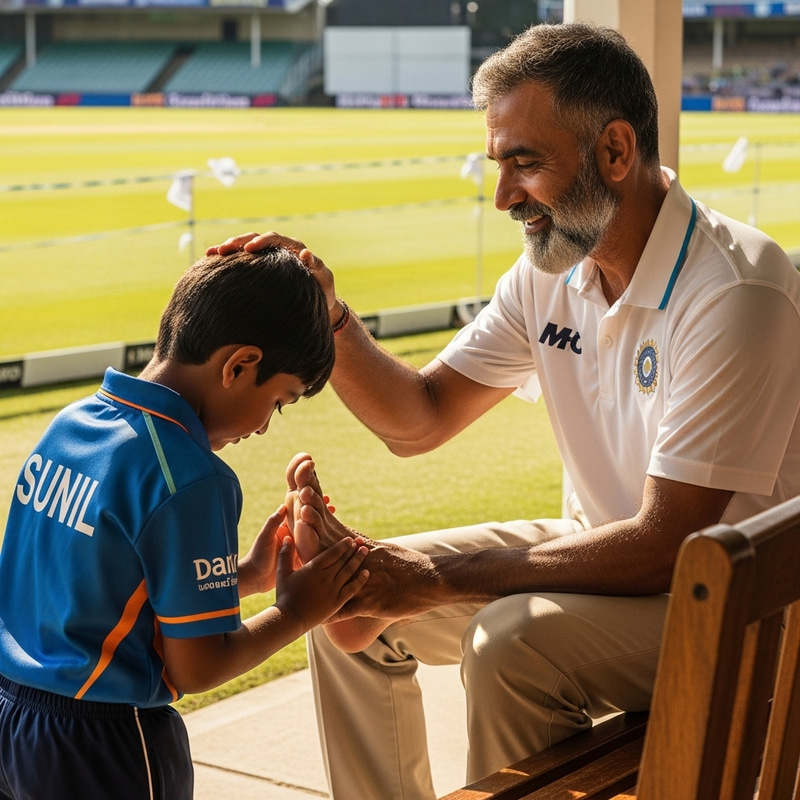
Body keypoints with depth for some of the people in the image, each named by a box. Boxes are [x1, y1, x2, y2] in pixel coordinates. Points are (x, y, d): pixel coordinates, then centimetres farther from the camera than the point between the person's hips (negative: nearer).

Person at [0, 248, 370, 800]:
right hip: (104, 750, -7)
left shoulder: (70, 424, 2)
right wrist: (296, 614, -2)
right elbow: (193, 669, -16)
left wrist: (245, 576, 11)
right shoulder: (191, 479, -21)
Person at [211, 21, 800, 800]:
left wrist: (439, 579, -26)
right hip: (608, 547, 8)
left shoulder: (734, 294, -26)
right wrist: (325, 318, -13)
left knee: (513, 643, -32)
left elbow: (663, 546, -27)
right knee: (348, 601, 0)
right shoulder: (549, 273, 0)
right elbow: (417, 419, 4)